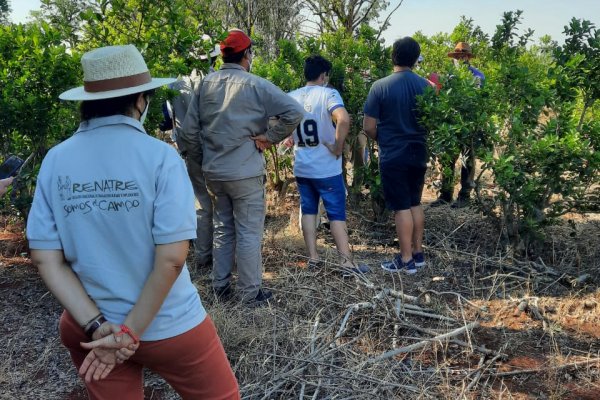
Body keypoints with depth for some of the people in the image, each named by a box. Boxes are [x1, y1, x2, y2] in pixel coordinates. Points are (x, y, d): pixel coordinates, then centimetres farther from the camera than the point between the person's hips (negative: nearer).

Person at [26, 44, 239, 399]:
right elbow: (171, 259, -21)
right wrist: (132, 331, -12)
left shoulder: (55, 161, -5)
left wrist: (98, 327, -10)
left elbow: (46, 259, -6)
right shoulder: (159, 157, -16)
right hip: (169, 326, -3)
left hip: (91, 326, 4)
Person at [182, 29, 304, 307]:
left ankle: (220, 287, 27)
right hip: (245, 173, -5)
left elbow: (190, 128, 4)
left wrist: (207, 153, 15)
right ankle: (251, 293, 14)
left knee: (222, 229, 18)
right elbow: (293, 112, -20)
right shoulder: (255, 85, -12)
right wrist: (269, 137, -10)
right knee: (249, 233, 4)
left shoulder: (205, 84, 3)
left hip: (213, 172, 5)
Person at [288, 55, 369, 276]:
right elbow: (343, 119, -30)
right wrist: (338, 147, -19)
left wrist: (293, 140, 12)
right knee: (336, 214, 3)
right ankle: (347, 261, 7)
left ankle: (313, 257, 17)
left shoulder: (291, 97, 3)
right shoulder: (328, 94, -14)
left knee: (308, 211, 14)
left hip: (301, 167, 5)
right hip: (326, 168, -5)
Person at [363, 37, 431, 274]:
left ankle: (406, 260, 8)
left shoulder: (380, 86, -12)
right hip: (418, 153, 4)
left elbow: (368, 127, -10)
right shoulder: (425, 86, -1)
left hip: (393, 156, -4)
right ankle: (418, 253, 25)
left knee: (401, 207, 1)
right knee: (415, 204, 16)